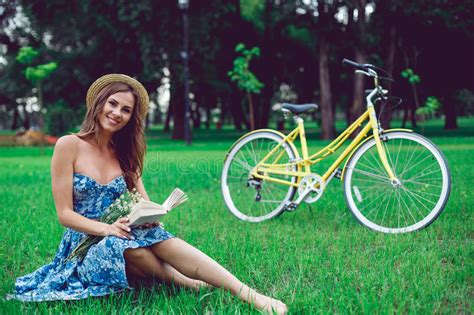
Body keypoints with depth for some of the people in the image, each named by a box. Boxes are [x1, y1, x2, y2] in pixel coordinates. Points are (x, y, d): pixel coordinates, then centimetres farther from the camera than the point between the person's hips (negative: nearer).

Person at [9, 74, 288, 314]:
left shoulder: (124, 153, 11)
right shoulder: (69, 146, -5)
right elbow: (65, 214, -9)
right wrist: (107, 229, -25)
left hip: (125, 237, 3)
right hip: (87, 247, -3)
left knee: (160, 239, -31)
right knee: (120, 243, -38)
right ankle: (193, 285, -26)